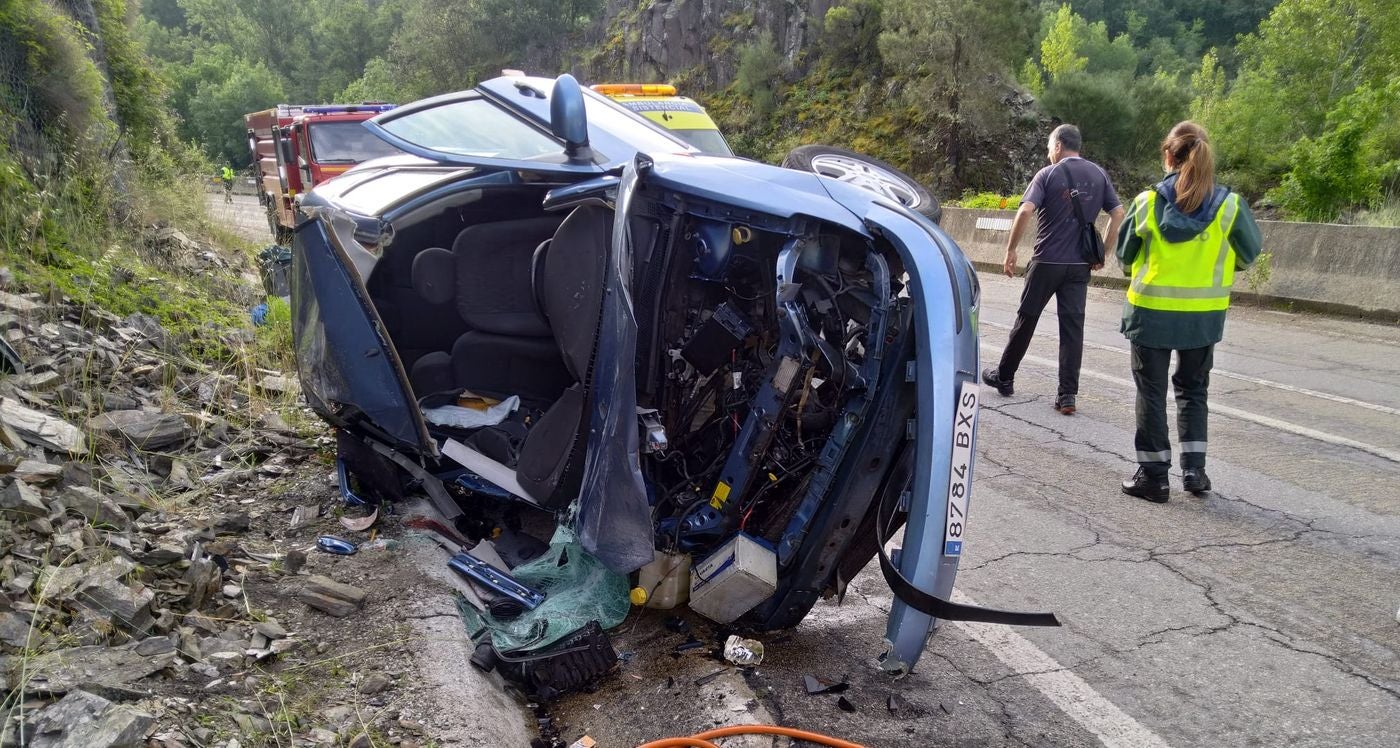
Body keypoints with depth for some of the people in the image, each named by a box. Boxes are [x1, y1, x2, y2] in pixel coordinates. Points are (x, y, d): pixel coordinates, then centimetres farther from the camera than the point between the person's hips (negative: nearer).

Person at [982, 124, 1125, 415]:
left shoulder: (1048, 174, -5)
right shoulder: (1099, 175, 8)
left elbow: (1025, 211, -17)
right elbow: (1118, 213, 5)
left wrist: (1011, 250, -10)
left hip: (1047, 261, -3)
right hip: (1080, 265, 3)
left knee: (1026, 319, 10)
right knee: (1073, 327, 3)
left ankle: (1003, 377, 23)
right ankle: (1067, 395, 1)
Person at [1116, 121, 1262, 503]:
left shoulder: (1148, 202, -10)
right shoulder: (1229, 204, -6)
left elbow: (1125, 254, 2)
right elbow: (1249, 254, 6)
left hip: (1152, 310, -2)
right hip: (1205, 314, 2)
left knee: (1152, 392, 9)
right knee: (1192, 389, 19)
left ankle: (1153, 475, 11)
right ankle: (1194, 469, 17)